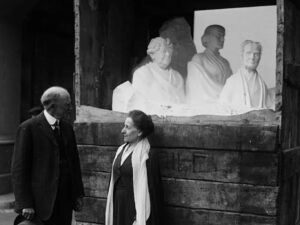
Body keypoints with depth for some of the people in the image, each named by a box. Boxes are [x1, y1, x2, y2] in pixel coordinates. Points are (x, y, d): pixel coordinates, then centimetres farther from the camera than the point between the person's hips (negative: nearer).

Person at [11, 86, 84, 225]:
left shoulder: (67, 128, 12)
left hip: (65, 200, 6)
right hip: (41, 202, -5)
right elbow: (19, 168, -9)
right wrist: (25, 203, -14)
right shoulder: (28, 128, -7)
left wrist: (78, 194, 10)